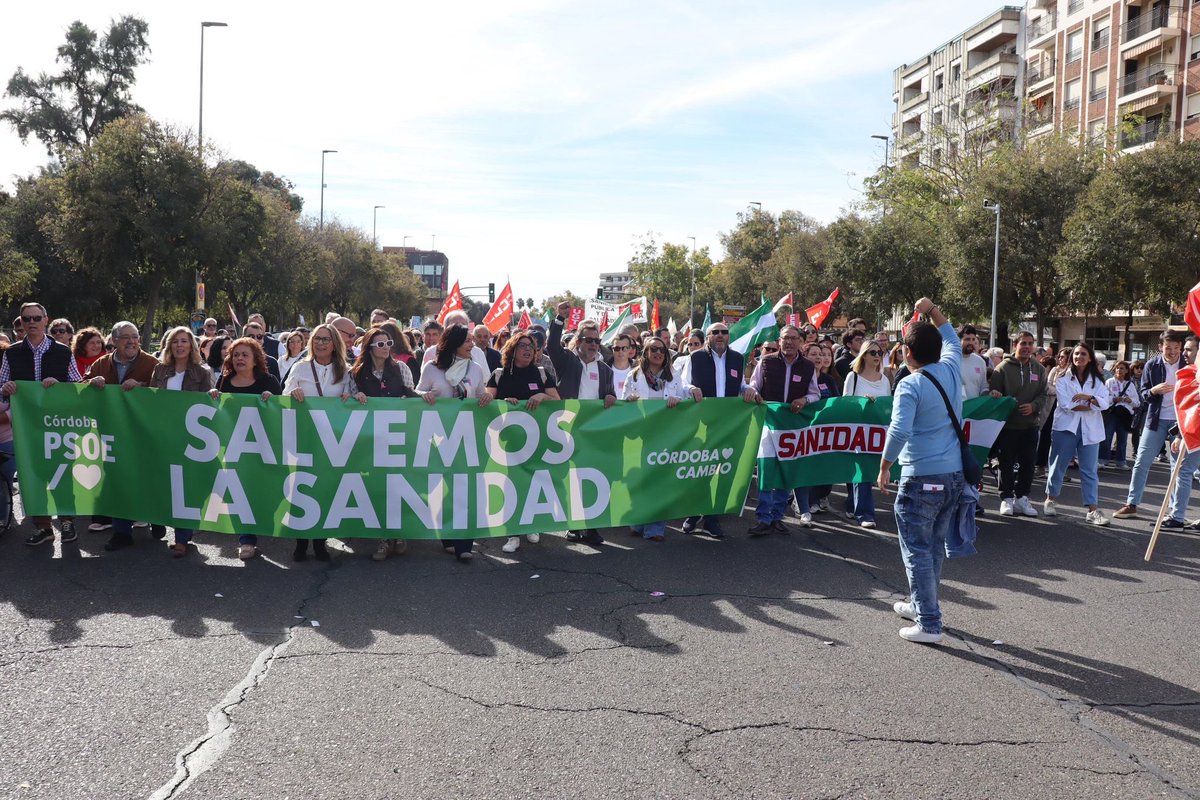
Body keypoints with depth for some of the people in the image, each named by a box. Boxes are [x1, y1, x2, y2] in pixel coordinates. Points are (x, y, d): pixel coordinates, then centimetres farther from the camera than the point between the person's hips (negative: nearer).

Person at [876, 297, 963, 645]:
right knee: (934, 547, 19)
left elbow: (898, 431, -25)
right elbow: (952, 340, 29)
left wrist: (884, 467, -13)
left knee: (918, 550, 0)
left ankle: (929, 624, 1)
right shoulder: (951, 369, 5)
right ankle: (920, 604, 33)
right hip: (954, 475, 8)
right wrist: (933, 311, 29)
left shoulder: (910, 385, -14)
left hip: (921, 478, -7)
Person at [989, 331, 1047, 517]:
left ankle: (1022, 497, 20)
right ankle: (1007, 498, 14)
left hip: (1030, 425, 4)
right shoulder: (1003, 368, -5)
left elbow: (1043, 395, 7)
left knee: (1028, 463, 9)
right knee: (1007, 463, 4)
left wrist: (1034, 406, -12)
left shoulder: (1039, 369, 7)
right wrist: (995, 395, -26)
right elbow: (994, 391, -3)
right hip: (1008, 424, -4)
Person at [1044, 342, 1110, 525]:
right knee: (1059, 465, 6)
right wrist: (1090, 406, -7)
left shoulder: (1097, 380, 9)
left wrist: (1088, 397, -17)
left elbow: (1105, 403, -3)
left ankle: (1092, 509, -1)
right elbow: (1065, 404, -11)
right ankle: (1051, 499, 23)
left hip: (1090, 429, 2)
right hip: (1066, 426, -2)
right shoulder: (1063, 378, 1)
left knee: (1089, 469, 0)